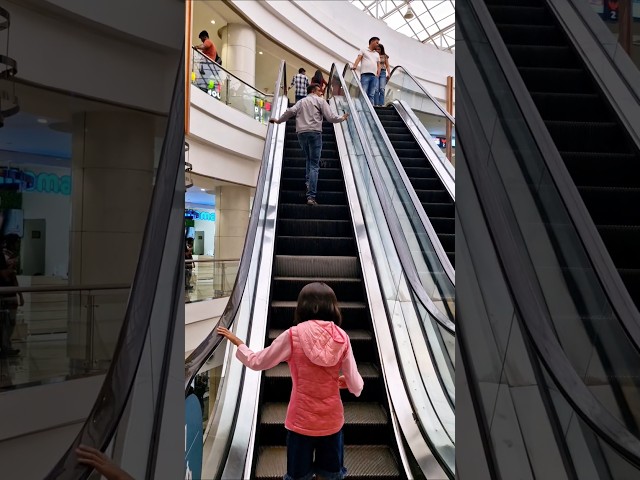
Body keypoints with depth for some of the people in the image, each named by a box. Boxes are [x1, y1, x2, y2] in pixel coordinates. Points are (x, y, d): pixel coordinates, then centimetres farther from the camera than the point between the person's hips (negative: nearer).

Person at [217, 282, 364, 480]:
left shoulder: (293, 335, -13)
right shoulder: (342, 337, -8)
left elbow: (257, 362, -3)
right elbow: (356, 385, -7)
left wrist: (237, 343, 13)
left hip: (301, 420, -2)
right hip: (332, 420, 2)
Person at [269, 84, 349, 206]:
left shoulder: (301, 101, 20)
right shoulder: (320, 101, 9)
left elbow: (290, 111, 2)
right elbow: (330, 117, 1)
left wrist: (278, 120, 13)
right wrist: (342, 118, 19)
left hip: (301, 133, 4)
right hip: (314, 132, -4)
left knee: (309, 160, 28)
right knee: (314, 165, -5)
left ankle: (308, 181, 9)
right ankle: (311, 196, -13)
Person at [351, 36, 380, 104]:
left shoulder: (377, 54, 29)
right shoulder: (363, 51, 16)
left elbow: (378, 65, 24)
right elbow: (358, 58, 1)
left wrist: (378, 74, 6)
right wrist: (355, 66, -18)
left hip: (374, 76, 4)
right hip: (365, 74, -4)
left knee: (371, 94, -2)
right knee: (363, 93, -13)